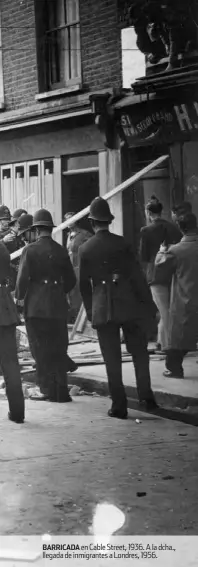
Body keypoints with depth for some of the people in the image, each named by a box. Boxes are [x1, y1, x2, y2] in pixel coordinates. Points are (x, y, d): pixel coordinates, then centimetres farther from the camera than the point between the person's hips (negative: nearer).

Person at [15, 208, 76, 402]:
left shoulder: (30, 250, -8)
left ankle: (49, 390, 6)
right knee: (58, 350, 11)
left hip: (35, 306, -3)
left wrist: (19, 297, 4)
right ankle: (61, 391, 8)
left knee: (41, 351, 7)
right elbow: (71, 280, 6)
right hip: (58, 306, 3)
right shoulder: (61, 251, 2)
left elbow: (22, 278, -12)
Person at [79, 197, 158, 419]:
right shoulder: (120, 242, -4)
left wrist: (90, 311, 13)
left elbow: (84, 284, 4)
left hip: (103, 309, 0)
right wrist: (147, 302, 1)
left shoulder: (85, 249, 0)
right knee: (139, 351, 13)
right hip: (128, 304, 0)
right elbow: (137, 274, -5)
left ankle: (119, 405, 5)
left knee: (112, 359, 5)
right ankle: (145, 395, 6)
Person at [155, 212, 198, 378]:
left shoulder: (175, 251, -11)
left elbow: (160, 268, 1)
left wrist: (161, 253, 17)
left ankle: (174, 368, 10)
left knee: (179, 336, 6)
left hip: (184, 303, -2)